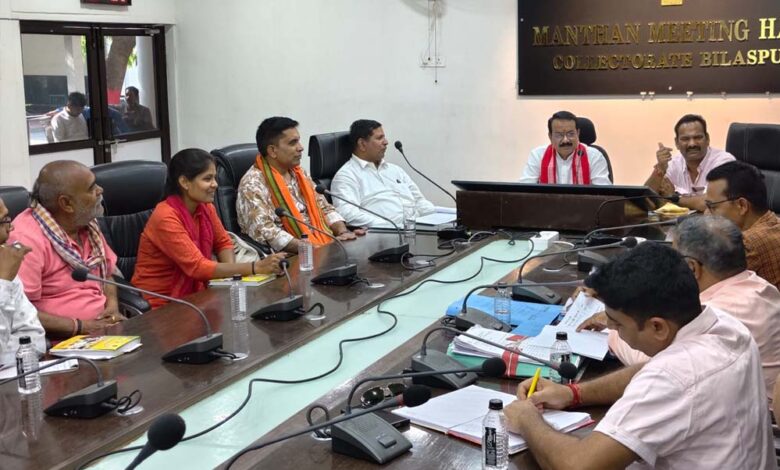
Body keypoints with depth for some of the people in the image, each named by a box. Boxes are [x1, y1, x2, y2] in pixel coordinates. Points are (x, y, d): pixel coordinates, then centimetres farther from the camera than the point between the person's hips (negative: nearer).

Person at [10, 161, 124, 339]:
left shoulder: (87, 225, 8)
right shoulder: (27, 238, -17)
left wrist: (112, 306, 3)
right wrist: (80, 326, -19)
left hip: (100, 330, 8)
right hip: (57, 343, -8)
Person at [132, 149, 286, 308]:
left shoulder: (205, 207, -1)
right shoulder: (166, 218, -21)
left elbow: (223, 243, 12)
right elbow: (198, 267, -26)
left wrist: (230, 270, -10)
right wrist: (256, 267, -31)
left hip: (192, 294, 7)